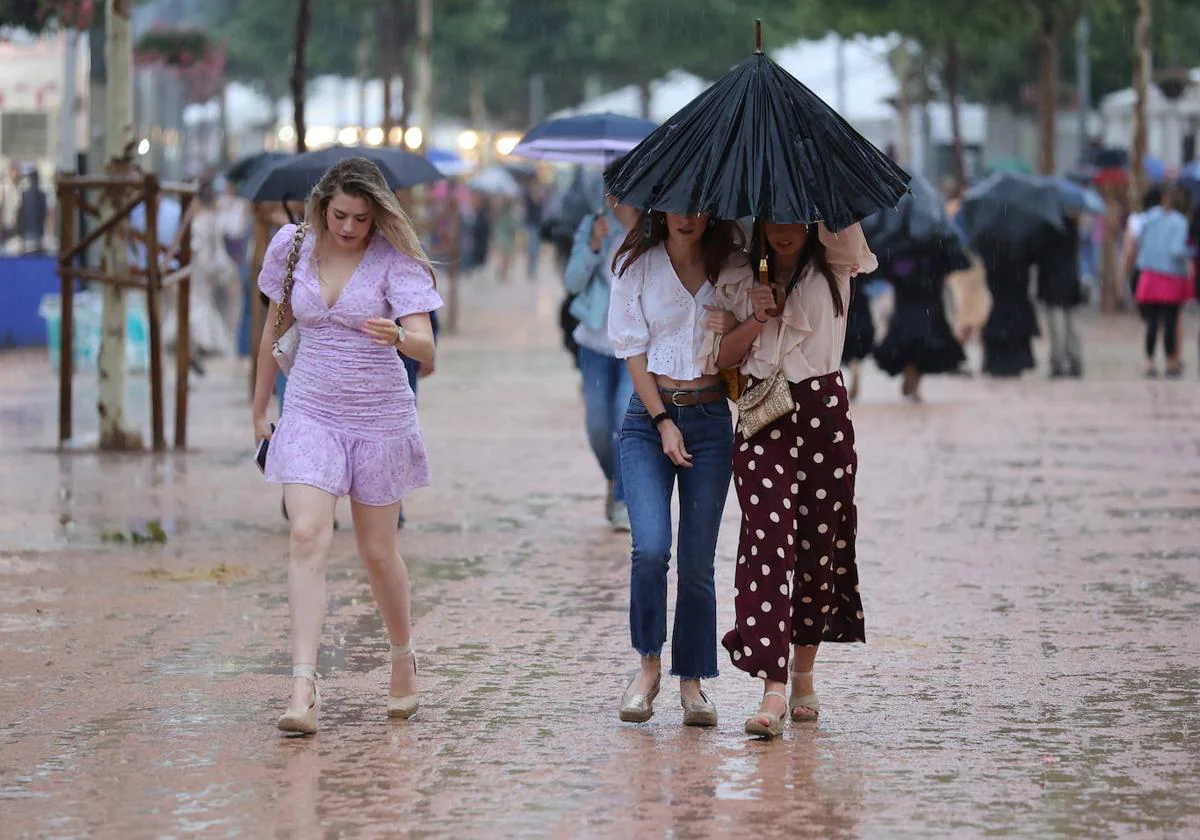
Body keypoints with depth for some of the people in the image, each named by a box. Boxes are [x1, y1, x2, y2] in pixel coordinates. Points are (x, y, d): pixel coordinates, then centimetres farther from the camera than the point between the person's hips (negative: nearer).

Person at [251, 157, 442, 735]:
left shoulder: (395, 262, -10)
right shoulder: (293, 247, 0)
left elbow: (426, 348, -21)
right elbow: (275, 327, 14)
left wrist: (399, 336, -44)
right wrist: (259, 411, 18)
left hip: (380, 417, -2)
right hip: (310, 413, 2)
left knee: (377, 552, 8)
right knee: (309, 537, -16)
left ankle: (403, 658, 36)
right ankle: (303, 689, -25)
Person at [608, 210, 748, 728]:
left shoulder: (732, 268, 6)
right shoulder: (637, 264, 3)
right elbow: (634, 349, 0)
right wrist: (663, 421, -8)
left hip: (710, 419, 1)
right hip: (649, 415, -1)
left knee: (697, 561, 0)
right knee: (650, 548, -17)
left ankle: (692, 680, 10)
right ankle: (648, 662, 1)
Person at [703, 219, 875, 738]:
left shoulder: (833, 268, 7)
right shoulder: (740, 283, 12)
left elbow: (845, 217, -12)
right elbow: (720, 356, 11)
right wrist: (756, 320, -5)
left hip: (824, 410, 0)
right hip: (763, 417, 0)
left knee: (821, 544, 4)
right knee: (769, 540, -12)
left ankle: (803, 675, 21)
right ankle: (773, 691, -20)